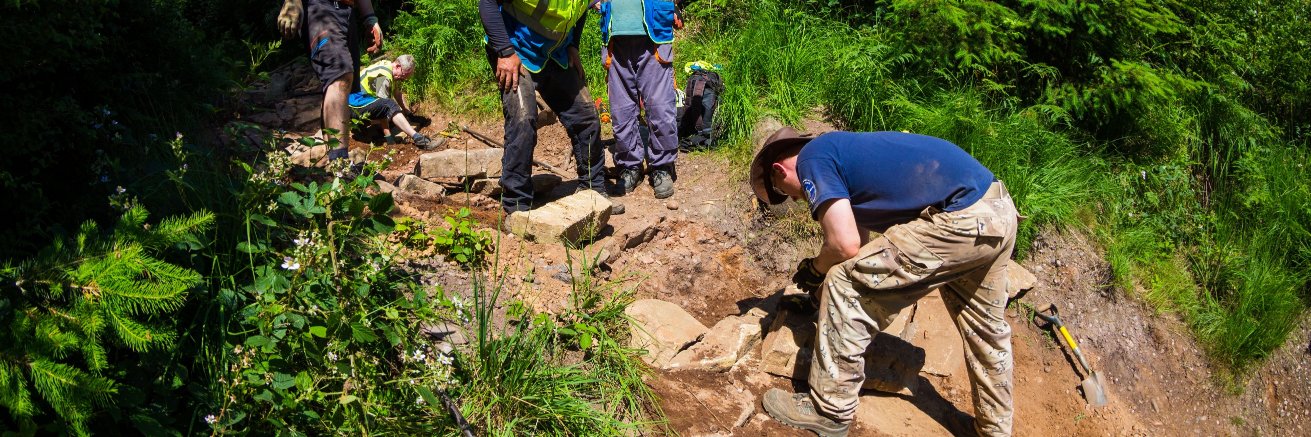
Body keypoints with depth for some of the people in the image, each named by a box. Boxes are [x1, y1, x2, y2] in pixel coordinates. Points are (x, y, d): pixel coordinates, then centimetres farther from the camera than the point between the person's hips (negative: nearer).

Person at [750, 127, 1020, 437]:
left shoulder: (811, 159, -5)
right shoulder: (840, 150, 23)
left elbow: (845, 245, -13)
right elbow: (859, 239, 32)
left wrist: (814, 270, 7)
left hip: (962, 220, -10)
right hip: (1000, 209, 10)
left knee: (847, 286, -2)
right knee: (985, 330, 26)